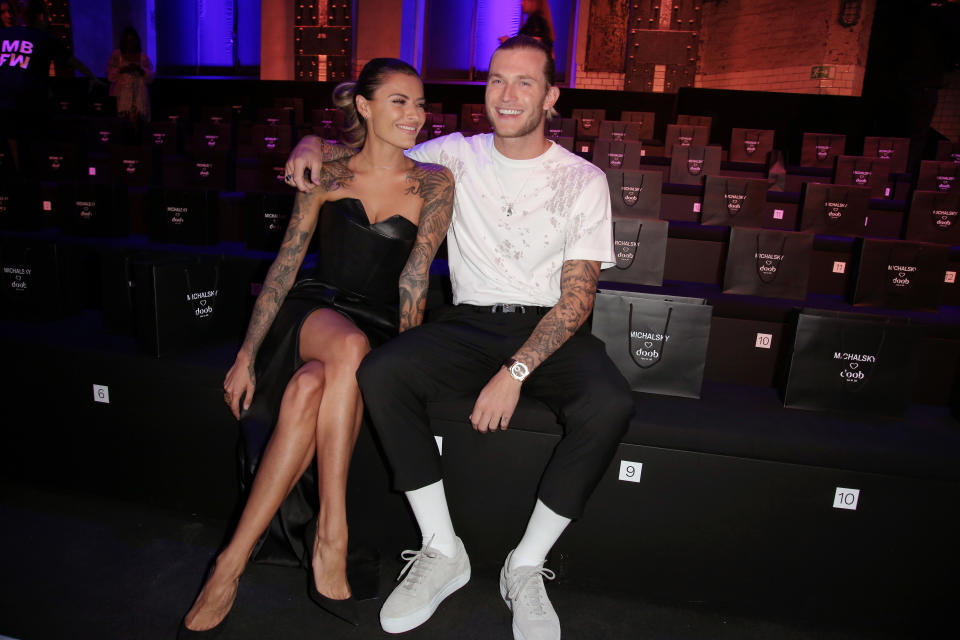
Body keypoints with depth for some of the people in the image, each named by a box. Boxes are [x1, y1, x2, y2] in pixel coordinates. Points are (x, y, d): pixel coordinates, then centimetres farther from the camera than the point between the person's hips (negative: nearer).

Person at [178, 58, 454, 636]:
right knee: (349, 347, -37)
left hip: (380, 330, 0)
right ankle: (332, 537, -31)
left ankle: (233, 562, -22)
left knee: (309, 389, -34)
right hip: (317, 312, 0)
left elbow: (414, 277, -3)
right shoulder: (328, 177, 8)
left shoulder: (433, 183, 5)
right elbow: (285, 265, 7)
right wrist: (248, 353, 1)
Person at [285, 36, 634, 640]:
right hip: (469, 324, 2)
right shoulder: (455, 156, 9)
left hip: (551, 329, -1)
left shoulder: (583, 179, 1)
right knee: (380, 373, -26)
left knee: (610, 404, -33)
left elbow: (578, 296, -6)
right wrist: (315, 145, -2)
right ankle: (443, 552, -11)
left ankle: (526, 566, -12)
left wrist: (515, 371, -19)